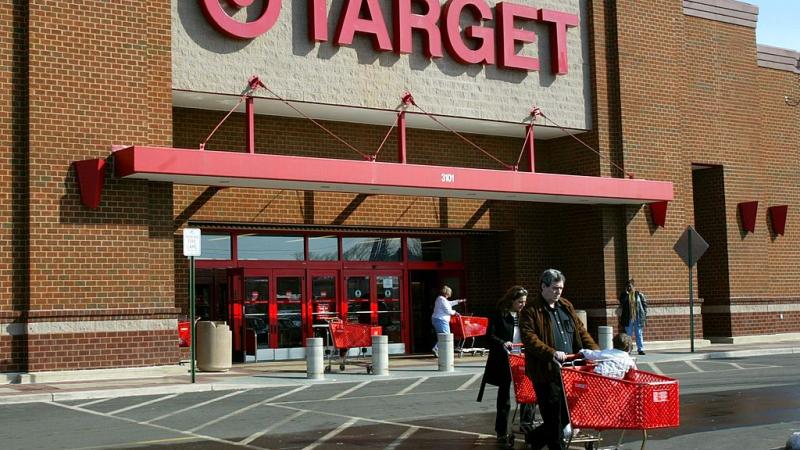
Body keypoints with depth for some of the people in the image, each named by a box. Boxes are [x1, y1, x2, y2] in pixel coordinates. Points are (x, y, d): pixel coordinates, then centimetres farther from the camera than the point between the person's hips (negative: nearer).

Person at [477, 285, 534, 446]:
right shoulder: (498, 315, -5)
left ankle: (526, 425, 16)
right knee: (504, 398, 5)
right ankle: (502, 432, 15)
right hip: (504, 362, -3)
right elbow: (490, 336, -9)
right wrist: (503, 343, -25)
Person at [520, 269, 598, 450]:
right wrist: (551, 353, -27)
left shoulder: (566, 306, 17)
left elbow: (580, 331, 19)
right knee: (555, 419, -2)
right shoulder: (530, 311, -5)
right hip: (546, 372, -7)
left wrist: (594, 350, 4)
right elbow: (529, 338, -15)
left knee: (567, 415, 12)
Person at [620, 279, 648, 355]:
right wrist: (626, 294, -16)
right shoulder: (625, 295, 6)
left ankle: (641, 349, 7)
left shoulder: (639, 294, 2)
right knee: (628, 334, 6)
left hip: (638, 318, -1)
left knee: (639, 334, 3)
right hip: (628, 319, 1)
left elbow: (644, 304, 4)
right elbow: (621, 303, -11)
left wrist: (644, 314, -3)